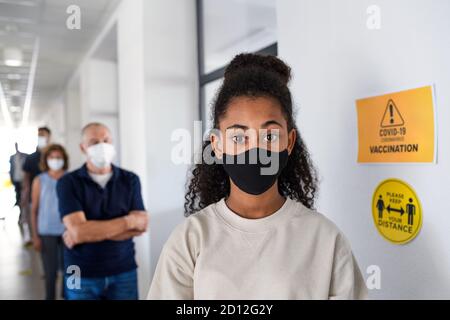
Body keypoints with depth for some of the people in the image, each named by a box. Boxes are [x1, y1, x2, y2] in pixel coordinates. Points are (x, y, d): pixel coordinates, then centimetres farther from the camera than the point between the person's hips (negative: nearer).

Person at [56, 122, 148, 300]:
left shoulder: (130, 180, -1)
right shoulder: (68, 183, -7)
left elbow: (141, 226, -9)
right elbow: (78, 231, -18)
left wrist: (90, 232, -15)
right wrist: (129, 221, -14)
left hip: (123, 273, 1)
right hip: (82, 276, -1)